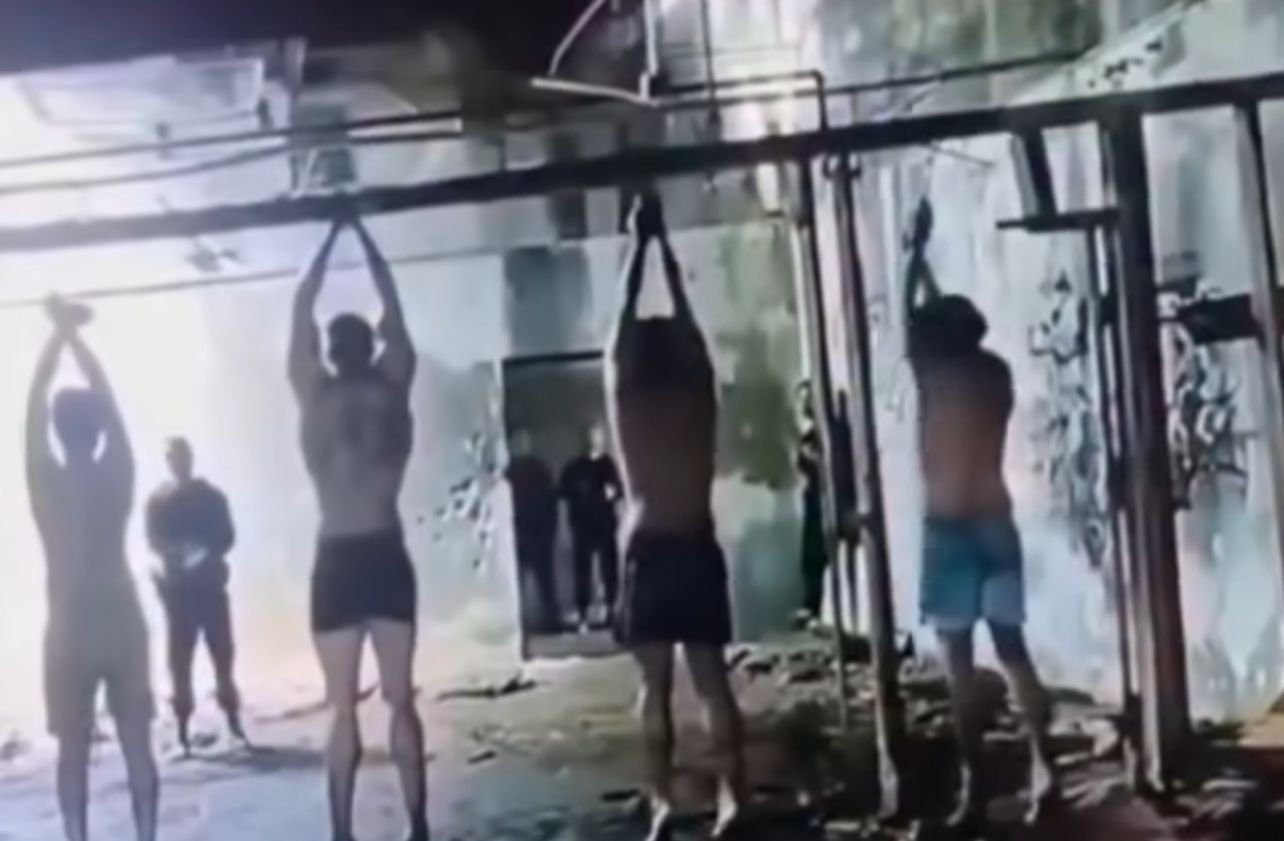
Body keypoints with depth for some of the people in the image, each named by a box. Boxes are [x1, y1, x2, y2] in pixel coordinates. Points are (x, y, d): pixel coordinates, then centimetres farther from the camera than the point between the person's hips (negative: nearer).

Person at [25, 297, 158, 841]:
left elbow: (34, 405, -1)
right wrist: (75, 335, 12)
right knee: (136, 744, 7)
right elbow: (108, 398, 5)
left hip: (69, 628, -2)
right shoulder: (118, 473, -4)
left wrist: (58, 333, 6)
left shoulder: (46, 481, -9)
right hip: (121, 621, 2)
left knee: (73, 750, 5)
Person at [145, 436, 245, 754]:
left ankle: (233, 721, 10)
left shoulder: (211, 495, 9)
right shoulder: (158, 500, 4)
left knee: (222, 651, 2)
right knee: (180, 657, -1)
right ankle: (183, 728, 3)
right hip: (178, 586, -1)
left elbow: (226, 536, 3)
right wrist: (177, 555, -25)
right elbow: (154, 540, -5)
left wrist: (206, 553, -17)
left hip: (210, 583, 1)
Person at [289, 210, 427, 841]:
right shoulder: (394, 387, 1)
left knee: (343, 709, 3)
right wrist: (360, 231, 22)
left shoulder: (314, 395, -3)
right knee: (400, 701, 8)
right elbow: (393, 308, 13)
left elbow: (301, 310, 8)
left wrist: (333, 235, 17)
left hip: (337, 563, -1)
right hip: (387, 558, 1)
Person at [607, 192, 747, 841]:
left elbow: (626, 313, 11)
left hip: (648, 553, -2)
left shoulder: (623, 393, 0)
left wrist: (640, 242, 20)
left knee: (655, 684, 2)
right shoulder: (699, 388, 4)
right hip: (698, 549, 2)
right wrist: (662, 239, 24)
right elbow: (683, 312, 16)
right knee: (711, 678, 4)